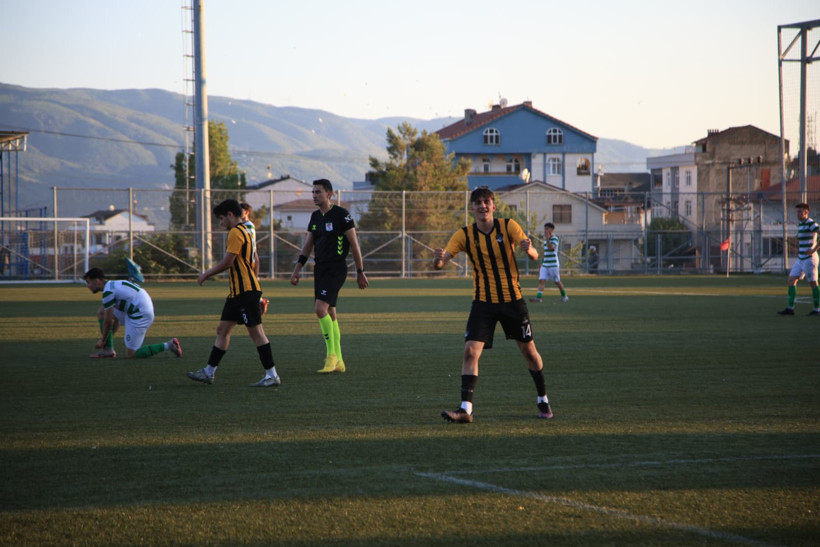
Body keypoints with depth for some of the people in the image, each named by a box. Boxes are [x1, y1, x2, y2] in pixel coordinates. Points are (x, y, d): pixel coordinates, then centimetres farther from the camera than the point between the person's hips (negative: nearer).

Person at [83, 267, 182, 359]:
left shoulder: (108, 292, -16)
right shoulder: (114, 285, 16)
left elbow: (108, 321, -11)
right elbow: (117, 317, 23)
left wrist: (103, 340, 3)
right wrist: (109, 337, 26)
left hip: (140, 315, -10)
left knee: (131, 355, -5)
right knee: (101, 312, 12)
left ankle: (167, 346, -1)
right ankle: (108, 350, 10)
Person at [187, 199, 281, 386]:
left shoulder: (235, 232, -13)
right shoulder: (245, 231, 18)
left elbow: (228, 262, -17)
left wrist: (207, 274, -3)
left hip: (246, 291, -11)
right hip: (237, 292, 11)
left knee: (255, 331, -8)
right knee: (223, 329, 12)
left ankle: (272, 375, -6)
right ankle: (209, 372, 16)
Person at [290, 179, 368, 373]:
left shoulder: (341, 214, -9)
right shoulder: (315, 217, 13)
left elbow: (354, 244, -7)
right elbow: (308, 244, 17)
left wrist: (360, 272, -6)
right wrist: (298, 268, 8)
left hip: (336, 268, -8)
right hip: (320, 268, 8)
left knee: (321, 308, -20)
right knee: (330, 313, 8)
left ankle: (331, 355, -12)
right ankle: (338, 362, 13)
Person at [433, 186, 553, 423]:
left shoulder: (508, 226, -8)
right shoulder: (465, 235, -6)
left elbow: (534, 255, -16)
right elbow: (440, 264, -15)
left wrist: (528, 248, -40)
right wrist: (438, 259, -40)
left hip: (512, 300, 0)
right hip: (483, 302, 0)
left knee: (528, 350, 10)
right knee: (471, 351, -16)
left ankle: (543, 400, 32)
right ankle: (466, 409, -18)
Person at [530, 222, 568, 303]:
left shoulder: (555, 239, -10)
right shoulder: (545, 239, 13)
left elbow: (551, 248, -27)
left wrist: (548, 239, -35)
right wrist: (542, 262, 23)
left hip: (553, 265, -6)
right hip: (545, 265, 6)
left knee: (557, 281, 7)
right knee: (541, 280, -9)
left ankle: (564, 296, 26)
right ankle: (538, 297, -16)